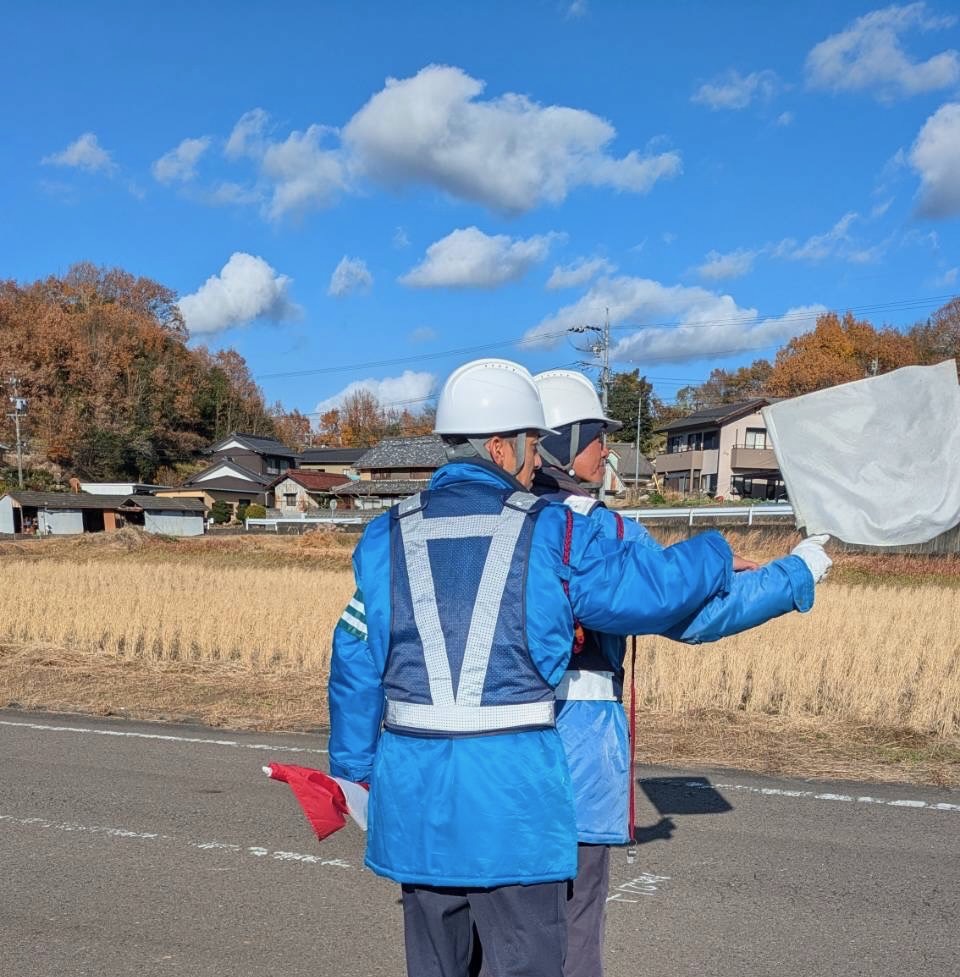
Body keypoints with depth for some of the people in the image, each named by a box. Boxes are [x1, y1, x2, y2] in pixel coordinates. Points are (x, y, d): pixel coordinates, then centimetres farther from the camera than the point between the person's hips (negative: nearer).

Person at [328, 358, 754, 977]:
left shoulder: (388, 537, 5)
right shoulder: (551, 533, -5)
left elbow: (356, 664, 7)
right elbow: (652, 589, 0)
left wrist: (354, 769, 17)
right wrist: (717, 555, 20)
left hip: (414, 782, 4)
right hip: (513, 783, -4)